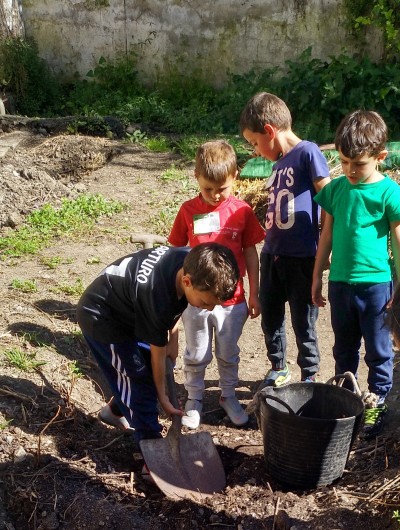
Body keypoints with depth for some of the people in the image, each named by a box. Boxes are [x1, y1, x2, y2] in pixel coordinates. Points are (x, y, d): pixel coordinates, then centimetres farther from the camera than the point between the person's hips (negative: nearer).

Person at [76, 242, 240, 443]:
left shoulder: (192, 263, -20)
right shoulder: (157, 299, -39)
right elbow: (158, 356, -22)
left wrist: (173, 339, 0)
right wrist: (163, 399, -8)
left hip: (126, 307, 8)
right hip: (100, 318, -8)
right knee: (138, 376, -6)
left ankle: (116, 410, 34)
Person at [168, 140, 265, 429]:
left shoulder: (242, 211, -5)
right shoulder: (188, 210, -5)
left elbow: (251, 253, 2)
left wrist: (254, 294, 4)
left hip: (232, 299, 0)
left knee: (229, 355, 17)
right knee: (196, 355, 14)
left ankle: (229, 396, 36)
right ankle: (194, 399, 33)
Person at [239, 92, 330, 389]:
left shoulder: (308, 152, -10)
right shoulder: (279, 164, 13)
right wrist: (270, 243, 11)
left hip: (302, 257, -7)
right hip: (272, 254, 8)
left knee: (303, 323, 6)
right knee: (270, 319, 16)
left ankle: (310, 377, 25)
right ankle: (278, 370, 36)